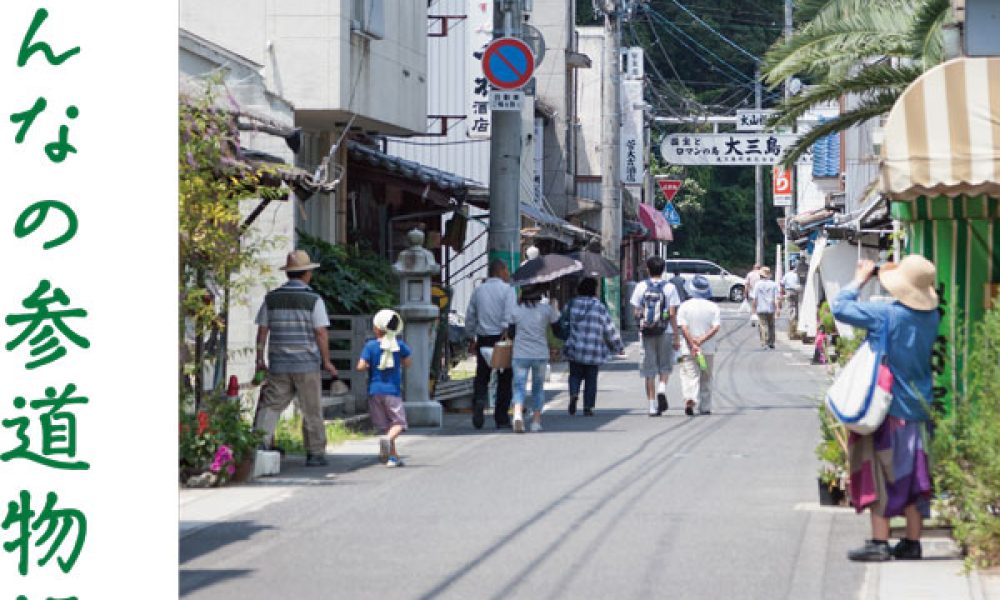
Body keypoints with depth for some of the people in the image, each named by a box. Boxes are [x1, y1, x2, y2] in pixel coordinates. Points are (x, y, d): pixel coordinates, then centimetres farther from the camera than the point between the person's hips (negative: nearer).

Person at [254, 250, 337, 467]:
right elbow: (321, 334, -8)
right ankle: (315, 453, 13)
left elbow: (262, 330, 6)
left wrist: (260, 360, 13)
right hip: (307, 364, -2)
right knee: (312, 411, 8)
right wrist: (327, 362, 0)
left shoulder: (271, 298, 4)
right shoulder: (314, 300, -6)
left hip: (278, 365, 2)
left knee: (270, 406, 3)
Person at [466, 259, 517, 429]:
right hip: (502, 338, -4)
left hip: (483, 339, 4)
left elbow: (470, 318, 13)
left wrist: (472, 339, 21)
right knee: (504, 379, 6)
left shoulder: (478, 291, 10)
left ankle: (479, 399, -20)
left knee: (482, 377, 11)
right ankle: (501, 418, 7)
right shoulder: (508, 290, -5)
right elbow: (509, 317, -16)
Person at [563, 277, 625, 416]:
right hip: (594, 352, -2)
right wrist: (619, 347, 10)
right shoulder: (599, 307, -6)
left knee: (575, 374, 15)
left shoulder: (571, 305, 1)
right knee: (591, 379, 8)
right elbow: (610, 330, -2)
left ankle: (574, 394, -13)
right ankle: (588, 407, 7)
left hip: (575, 351, 2)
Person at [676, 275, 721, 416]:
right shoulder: (713, 307, 0)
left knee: (690, 376, -3)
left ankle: (690, 399, -29)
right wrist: (702, 340, -13)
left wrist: (692, 344, -13)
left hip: (688, 349, -2)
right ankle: (705, 407, 18)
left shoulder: (684, 306, -3)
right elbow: (716, 327, -10)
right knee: (706, 379, 14)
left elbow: (683, 327, -12)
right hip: (708, 349, 2)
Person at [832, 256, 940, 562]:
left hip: (887, 409, -6)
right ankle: (912, 542, 16)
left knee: (879, 474, 0)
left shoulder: (887, 315, -18)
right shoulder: (931, 317, -1)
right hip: (918, 409, 6)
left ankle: (879, 542, -1)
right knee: (912, 476, 12)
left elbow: (840, 306, -13)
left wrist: (860, 279, 2)